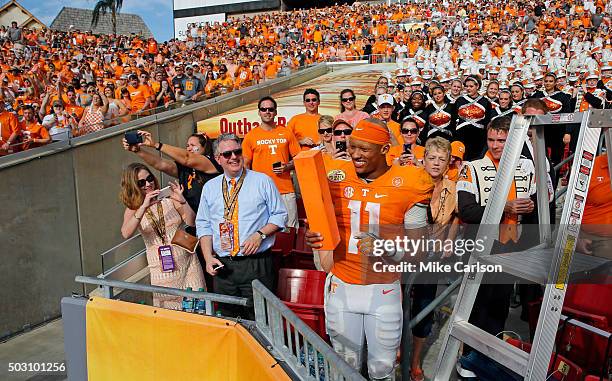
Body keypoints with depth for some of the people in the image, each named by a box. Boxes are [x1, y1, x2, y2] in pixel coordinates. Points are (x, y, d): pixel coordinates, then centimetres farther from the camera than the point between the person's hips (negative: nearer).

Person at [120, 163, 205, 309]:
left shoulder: (169, 200, 3)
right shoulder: (133, 209, 4)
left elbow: (192, 223, -1)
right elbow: (126, 233, -16)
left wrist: (182, 201, -16)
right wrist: (144, 207, -25)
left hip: (187, 263, 0)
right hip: (160, 268, 0)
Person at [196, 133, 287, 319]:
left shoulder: (262, 181, 2)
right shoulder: (210, 187, 11)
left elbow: (280, 215, 3)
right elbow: (203, 225, 12)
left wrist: (260, 234, -13)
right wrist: (208, 257, -1)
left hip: (257, 265, -3)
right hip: (222, 266, 3)